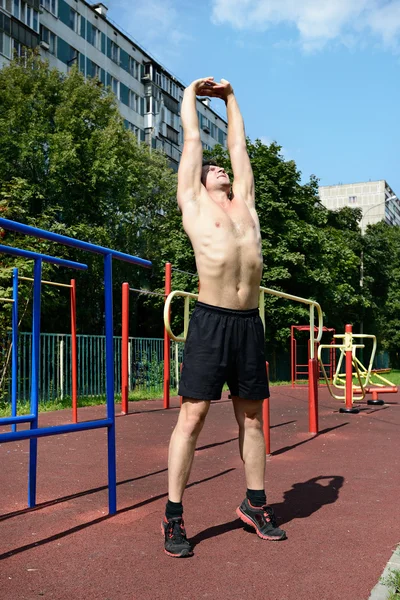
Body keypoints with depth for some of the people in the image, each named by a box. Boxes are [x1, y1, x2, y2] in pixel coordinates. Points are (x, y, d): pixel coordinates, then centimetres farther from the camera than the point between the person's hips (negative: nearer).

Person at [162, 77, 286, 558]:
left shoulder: (244, 201, 19)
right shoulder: (193, 203, 10)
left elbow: (238, 144, 29)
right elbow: (192, 139, 19)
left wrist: (230, 97, 40)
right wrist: (191, 93, 33)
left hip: (249, 321, 5)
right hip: (211, 319, -4)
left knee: (250, 416, 12)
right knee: (193, 414, -4)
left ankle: (255, 504, 25)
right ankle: (173, 517, 5)